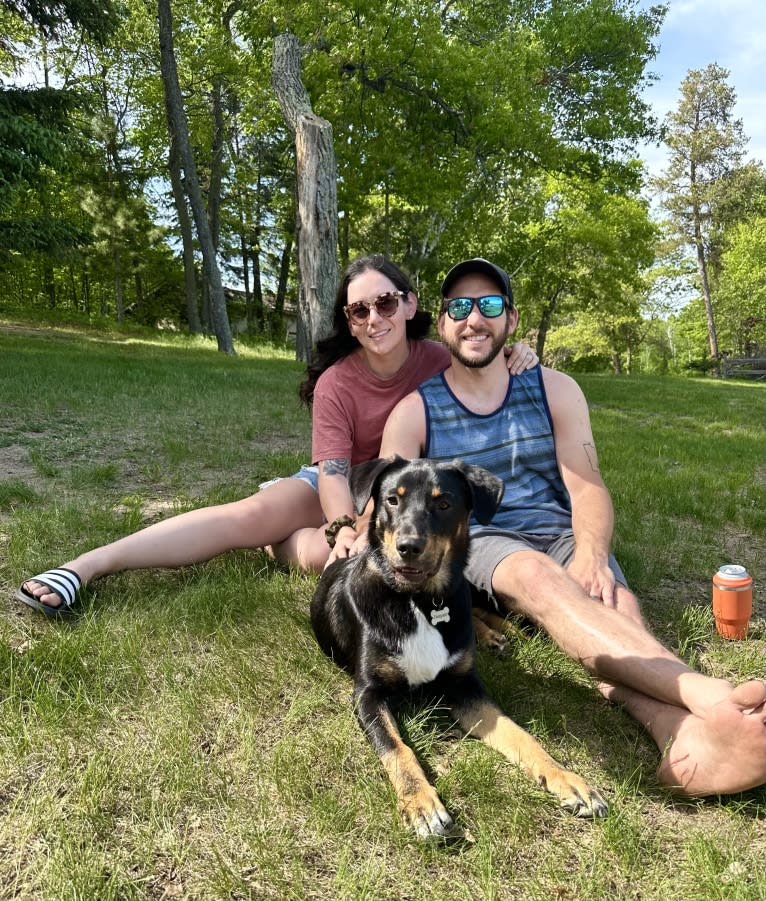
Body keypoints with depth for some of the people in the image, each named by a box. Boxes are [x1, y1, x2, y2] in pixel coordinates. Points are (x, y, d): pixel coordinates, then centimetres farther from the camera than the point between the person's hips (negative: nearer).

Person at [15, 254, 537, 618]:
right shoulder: (336, 381, -15)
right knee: (254, 513, -29)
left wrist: (515, 356, -19)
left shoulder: (439, 361, -11)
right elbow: (334, 471, -24)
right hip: (343, 487, 0)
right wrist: (344, 531, -44)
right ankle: (87, 567, -31)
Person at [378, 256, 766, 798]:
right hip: (474, 545, -2)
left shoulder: (554, 390, 10)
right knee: (536, 574, -37)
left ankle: (686, 740, -59)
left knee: (617, 603, -31)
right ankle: (708, 695, -57)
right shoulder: (414, 411, 7)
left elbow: (587, 487, 0)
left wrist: (592, 551, -22)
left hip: (560, 535, 3)